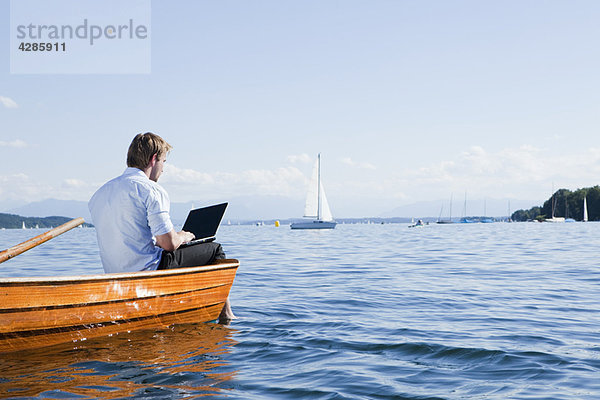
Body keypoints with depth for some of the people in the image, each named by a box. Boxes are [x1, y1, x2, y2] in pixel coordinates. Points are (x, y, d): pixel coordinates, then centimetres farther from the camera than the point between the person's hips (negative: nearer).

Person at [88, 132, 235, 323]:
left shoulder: (100, 193, 9)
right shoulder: (152, 190, -15)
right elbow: (169, 243, -18)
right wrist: (183, 236, 5)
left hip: (116, 276, 9)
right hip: (149, 271, -8)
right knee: (214, 249, 8)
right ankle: (225, 315, 18)